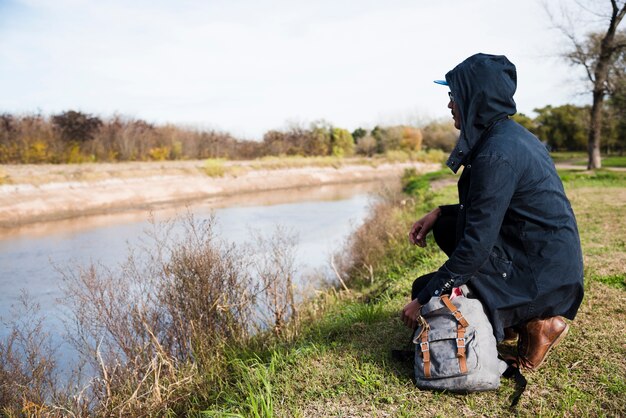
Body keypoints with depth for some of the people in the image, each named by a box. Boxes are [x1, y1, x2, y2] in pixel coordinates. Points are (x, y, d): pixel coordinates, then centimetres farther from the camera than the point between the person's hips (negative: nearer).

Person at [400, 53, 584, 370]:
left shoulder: (496, 154, -23)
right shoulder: (511, 133, 6)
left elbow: (476, 245, -23)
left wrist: (424, 299, -15)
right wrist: (438, 213, 5)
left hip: (540, 277, -9)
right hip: (554, 264, 9)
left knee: (426, 291, 1)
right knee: (446, 226, 14)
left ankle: (533, 322, 1)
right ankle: (525, 314, 12)